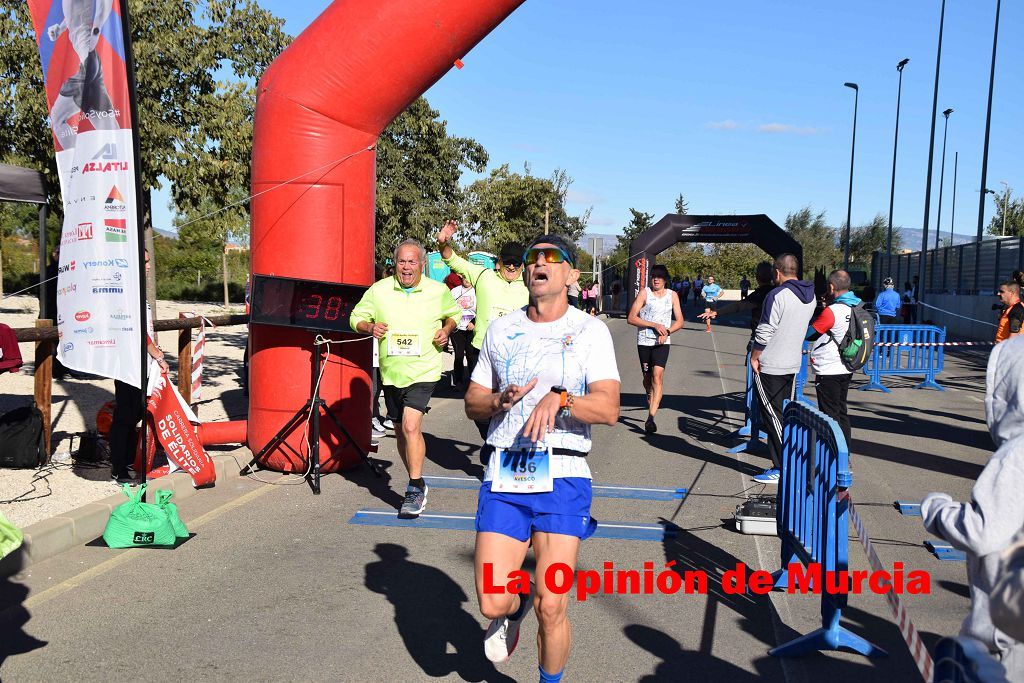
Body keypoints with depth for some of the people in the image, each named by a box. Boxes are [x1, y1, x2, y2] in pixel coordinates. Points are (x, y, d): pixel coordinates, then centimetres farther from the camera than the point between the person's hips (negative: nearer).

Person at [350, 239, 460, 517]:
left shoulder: (438, 291, 0)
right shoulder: (379, 290, 0)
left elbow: (453, 314, 17)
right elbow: (356, 318, 10)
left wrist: (447, 330, -3)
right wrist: (370, 327, -11)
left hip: (423, 371, -4)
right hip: (390, 372, 4)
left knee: (411, 426, -19)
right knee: (401, 431, 15)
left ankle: (415, 489, -7)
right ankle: (417, 483, 35)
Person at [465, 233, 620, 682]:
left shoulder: (589, 330, 1)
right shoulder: (502, 329, 12)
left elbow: (608, 409, -10)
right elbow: (472, 403, 15)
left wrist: (559, 398, -27)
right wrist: (501, 400, -7)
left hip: (562, 477, -2)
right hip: (503, 476, 3)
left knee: (551, 609, -3)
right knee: (491, 604, -3)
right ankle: (515, 606, 34)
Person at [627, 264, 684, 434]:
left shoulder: (672, 295, 8)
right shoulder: (644, 293, -1)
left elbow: (680, 321, 11)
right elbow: (631, 318, -8)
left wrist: (667, 331, -9)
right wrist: (655, 325, -15)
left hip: (662, 342, 0)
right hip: (644, 341, 0)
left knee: (658, 375, -18)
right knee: (647, 377, 11)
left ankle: (650, 418, -24)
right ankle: (651, 405, 41)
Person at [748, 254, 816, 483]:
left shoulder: (777, 295, -17)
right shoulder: (810, 296, 8)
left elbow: (765, 332, -17)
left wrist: (754, 357, -7)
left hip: (769, 366, -8)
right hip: (793, 364, 8)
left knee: (774, 416, -3)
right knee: (784, 414, 15)